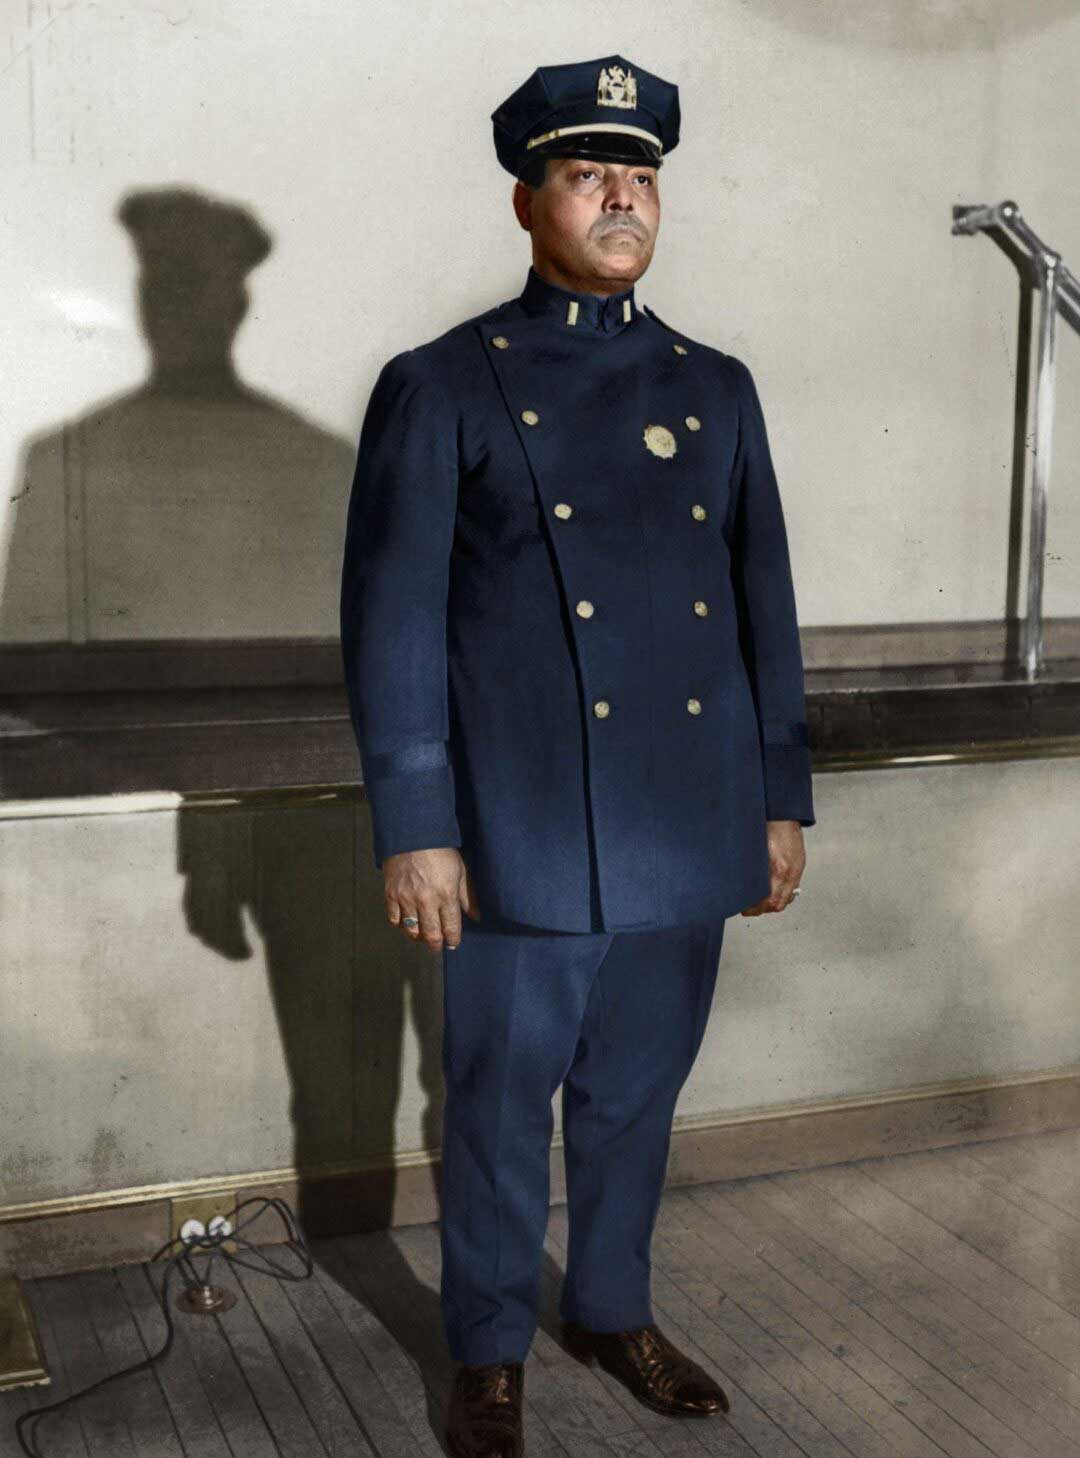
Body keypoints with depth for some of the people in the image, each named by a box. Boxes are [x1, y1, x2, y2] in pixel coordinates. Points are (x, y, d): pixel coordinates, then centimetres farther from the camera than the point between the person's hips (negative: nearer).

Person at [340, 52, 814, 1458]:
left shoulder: (715, 386, 11)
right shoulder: (441, 387, -3)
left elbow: (764, 601, 12)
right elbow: (393, 618, -6)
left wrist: (782, 799, 10)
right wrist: (414, 829, -10)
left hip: (690, 834, 4)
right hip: (530, 837, -4)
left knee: (638, 1094, 18)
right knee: (505, 1104, 10)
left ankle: (616, 1309, 39)